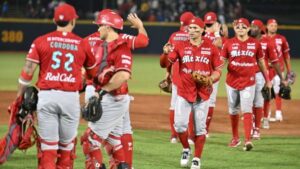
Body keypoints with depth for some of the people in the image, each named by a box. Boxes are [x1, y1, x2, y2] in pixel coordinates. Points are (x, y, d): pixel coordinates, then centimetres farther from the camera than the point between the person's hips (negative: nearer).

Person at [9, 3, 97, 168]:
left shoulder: (41, 41, 2)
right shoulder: (82, 44, 6)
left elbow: (28, 70, -3)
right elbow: (92, 73, 19)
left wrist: (20, 96, 3)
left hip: (46, 95, 0)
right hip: (71, 97, 0)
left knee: (47, 144, 0)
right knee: (67, 144, 12)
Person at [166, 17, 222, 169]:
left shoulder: (211, 48, 2)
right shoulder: (180, 46, 3)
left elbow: (218, 71, 6)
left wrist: (211, 78, -14)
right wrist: (166, 53, -18)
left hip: (202, 94, 0)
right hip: (184, 92, 0)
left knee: (200, 128, 3)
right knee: (179, 124, -7)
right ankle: (186, 149, 20)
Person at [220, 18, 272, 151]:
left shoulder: (255, 44, 1)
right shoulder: (229, 43, 1)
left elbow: (261, 62, 9)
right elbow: (222, 61, 2)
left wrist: (267, 80, 11)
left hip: (248, 81, -2)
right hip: (232, 81, 2)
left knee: (247, 110, -12)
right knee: (233, 111, 11)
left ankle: (248, 140, -17)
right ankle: (235, 138, 25)